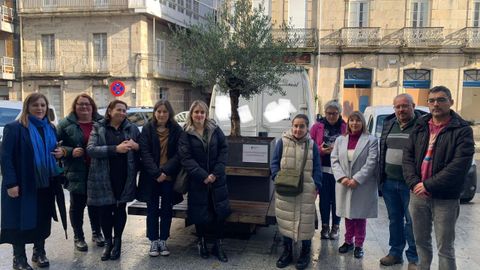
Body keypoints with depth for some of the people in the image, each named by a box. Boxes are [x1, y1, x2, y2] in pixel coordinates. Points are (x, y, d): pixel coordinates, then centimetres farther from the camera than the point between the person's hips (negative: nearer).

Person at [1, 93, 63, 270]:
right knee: (20, 220, 4)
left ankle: (39, 252, 31)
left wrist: (60, 153, 0)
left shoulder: (50, 128, 11)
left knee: (43, 218, 14)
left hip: (45, 183, 6)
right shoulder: (14, 128, -9)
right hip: (22, 184, -6)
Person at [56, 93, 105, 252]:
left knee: (96, 204, 13)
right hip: (76, 173, -2)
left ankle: (96, 233, 30)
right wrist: (71, 152, -15)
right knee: (77, 205, 6)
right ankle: (78, 237, 21)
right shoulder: (66, 124, 1)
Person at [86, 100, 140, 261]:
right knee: (105, 210, 7)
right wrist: (116, 149, -23)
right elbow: (90, 149, -12)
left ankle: (117, 242, 27)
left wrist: (136, 146, -15)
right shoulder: (98, 128, 1)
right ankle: (107, 242, 26)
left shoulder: (132, 128, 6)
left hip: (124, 177, 1)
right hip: (103, 177, -1)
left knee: (120, 209, 10)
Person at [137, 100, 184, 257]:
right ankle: (153, 241, 20)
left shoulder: (176, 130, -1)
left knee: (167, 209, 9)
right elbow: (145, 153, -8)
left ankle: (163, 240, 23)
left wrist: (165, 171, -16)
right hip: (151, 177, 0)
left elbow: (179, 154, -5)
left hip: (169, 177, 1)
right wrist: (156, 173, -18)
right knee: (152, 210, 8)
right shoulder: (147, 129, -1)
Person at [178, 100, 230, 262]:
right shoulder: (186, 133, -4)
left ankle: (218, 245, 20)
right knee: (200, 213, 6)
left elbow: (224, 150, 1)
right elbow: (185, 158, -10)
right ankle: (201, 242, 31)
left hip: (217, 178, 2)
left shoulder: (215, 130, 2)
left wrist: (216, 173, -10)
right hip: (197, 180, -2)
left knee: (220, 212, 3)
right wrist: (203, 176, -18)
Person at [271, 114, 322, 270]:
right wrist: (277, 177, -12)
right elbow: (274, 162, 3)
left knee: (305, 221, 5)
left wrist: (316, 187, -3)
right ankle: (287, 252, 24)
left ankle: (305, 253, 24)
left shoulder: (312, 145, 2)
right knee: (285, 220, 8)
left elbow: (317, 168, 4)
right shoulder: (282, 142, -1)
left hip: (306, 191, 0)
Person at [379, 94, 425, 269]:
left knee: (412, 221, 5)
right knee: (394, 219, 16)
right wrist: (381, 176, 13)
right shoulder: (388, 124, 9)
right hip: (389, 182, 5)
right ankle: (395, 252, 29)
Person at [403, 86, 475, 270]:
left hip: (445, 199, -4)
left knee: (445, 248, 5)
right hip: (418, 194, 5)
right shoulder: (420, 127, 7)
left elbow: (459, 165, -17)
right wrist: (414, 183, -11)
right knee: (421, 241, 18)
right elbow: (408, 156, 4)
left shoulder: (462, 130, -8)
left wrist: (429, 185, -18)